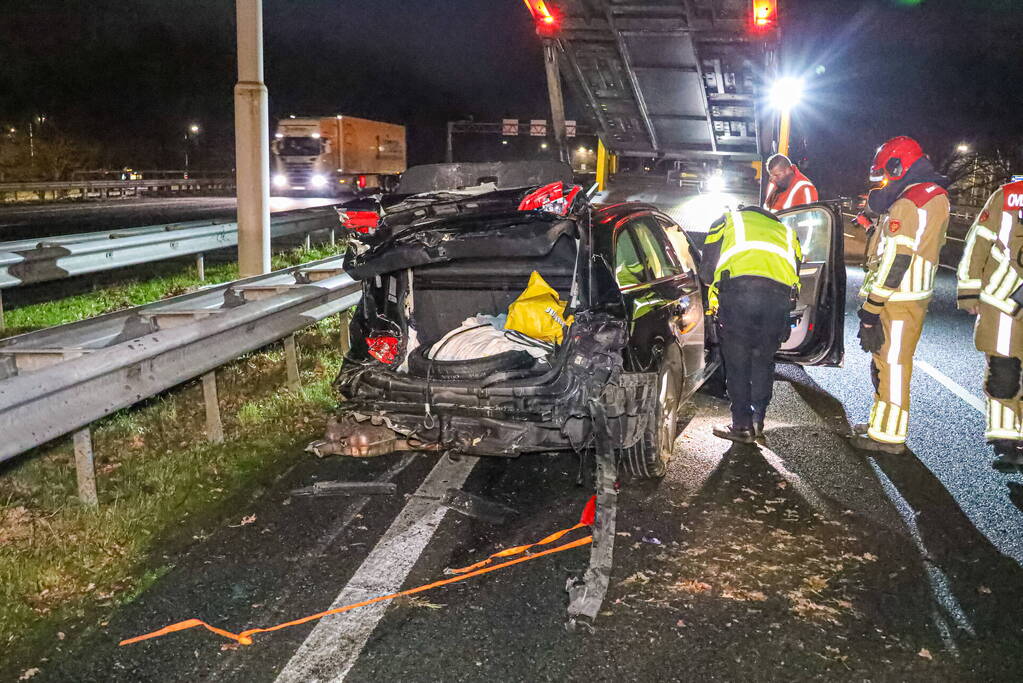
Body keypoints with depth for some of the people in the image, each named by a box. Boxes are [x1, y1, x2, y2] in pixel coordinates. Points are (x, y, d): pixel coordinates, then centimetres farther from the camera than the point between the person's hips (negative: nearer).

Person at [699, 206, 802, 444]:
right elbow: (796, 273, 27)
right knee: (763, 362, 17)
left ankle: (742, 426, 9)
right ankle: (757, 424, 19)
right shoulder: (787, 232, 37)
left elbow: (706, 270, 20)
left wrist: (714, 295, 38)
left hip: (738, 290, -3)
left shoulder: (729, 220, 28)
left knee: (737, 362, 6)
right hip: (779, 295, 3)